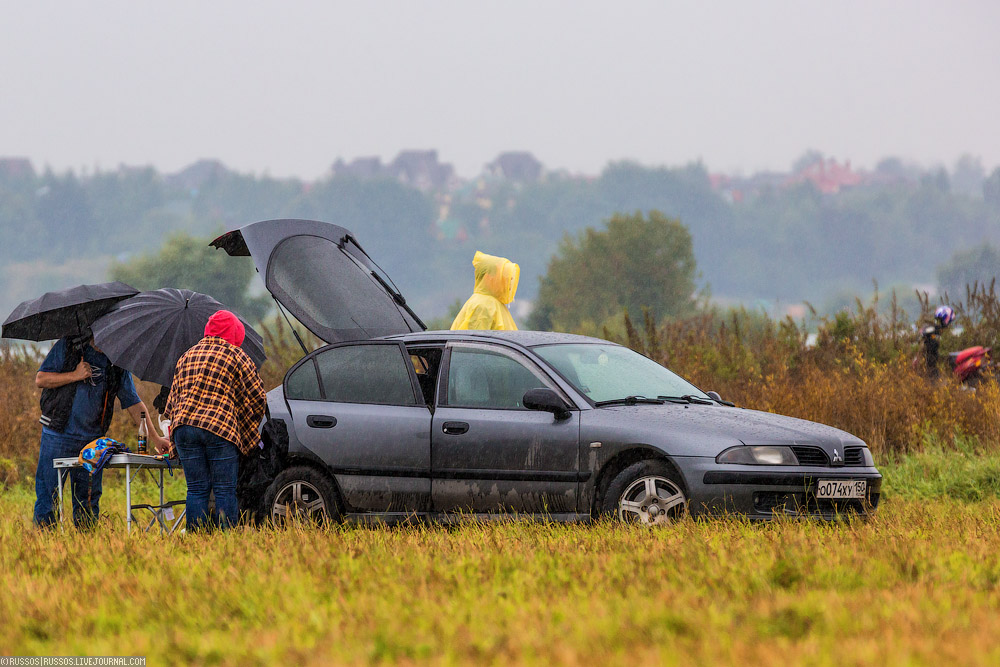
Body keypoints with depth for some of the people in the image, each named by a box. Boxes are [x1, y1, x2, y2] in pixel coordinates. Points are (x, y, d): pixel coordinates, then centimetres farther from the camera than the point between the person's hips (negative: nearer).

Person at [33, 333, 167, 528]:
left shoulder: (117, 364, 6)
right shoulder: (67, 347, -1)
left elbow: (134, 404, 8)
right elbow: (40, 379, -4)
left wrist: (154, 438, 2)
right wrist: (75, 375, -14)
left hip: (91, 440, 3)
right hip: (57, 436, -3)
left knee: (88, 500, 4)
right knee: (47, 495, -3)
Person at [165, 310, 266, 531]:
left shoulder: (187, 356, 20)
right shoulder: (235, 356, 5)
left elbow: (173, 398, 21)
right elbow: (257, 397, 6)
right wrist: (248, 433, 18)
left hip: (184, 425, 4)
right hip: (220, 429, -4)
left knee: (196, 489, 5)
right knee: (225, 490, -1)